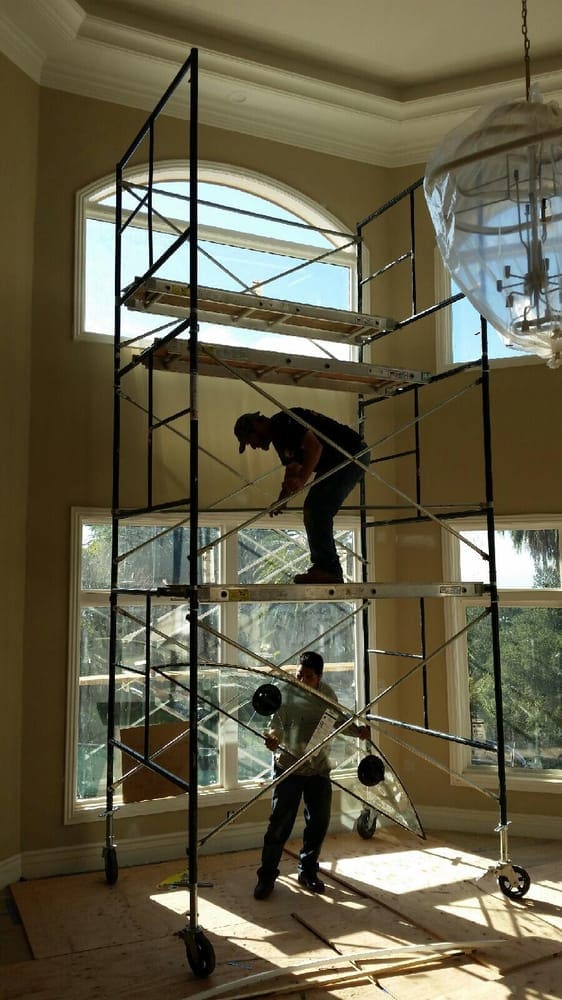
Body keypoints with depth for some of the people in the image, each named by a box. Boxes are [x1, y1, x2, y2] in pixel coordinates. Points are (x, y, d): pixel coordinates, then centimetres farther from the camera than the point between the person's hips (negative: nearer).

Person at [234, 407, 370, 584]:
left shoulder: (283, 422, -15)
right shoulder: (278, 437, 17)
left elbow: (315, 446, -27)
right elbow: (293, 469, 23)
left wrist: (301, 480, -35)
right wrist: (281, 501, 14)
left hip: (352, 455, -11)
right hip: (334, 463, 11)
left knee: (316, 509, -16)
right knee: (312, 510, 10)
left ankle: (326, 568, -17)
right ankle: (329, 571, 12)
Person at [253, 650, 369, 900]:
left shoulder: (327, 693, 0)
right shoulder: (286, 693, -13)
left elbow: (339, 720, 12)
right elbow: (277, 725, -16)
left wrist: (358, 730, -6)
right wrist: (272, 738, -38)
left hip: (319, 767, 4)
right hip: (289, 766, -4)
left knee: (319, 821, 10)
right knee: (280, 823, -5)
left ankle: (307, 871, 29)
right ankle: (266, 876, 11)